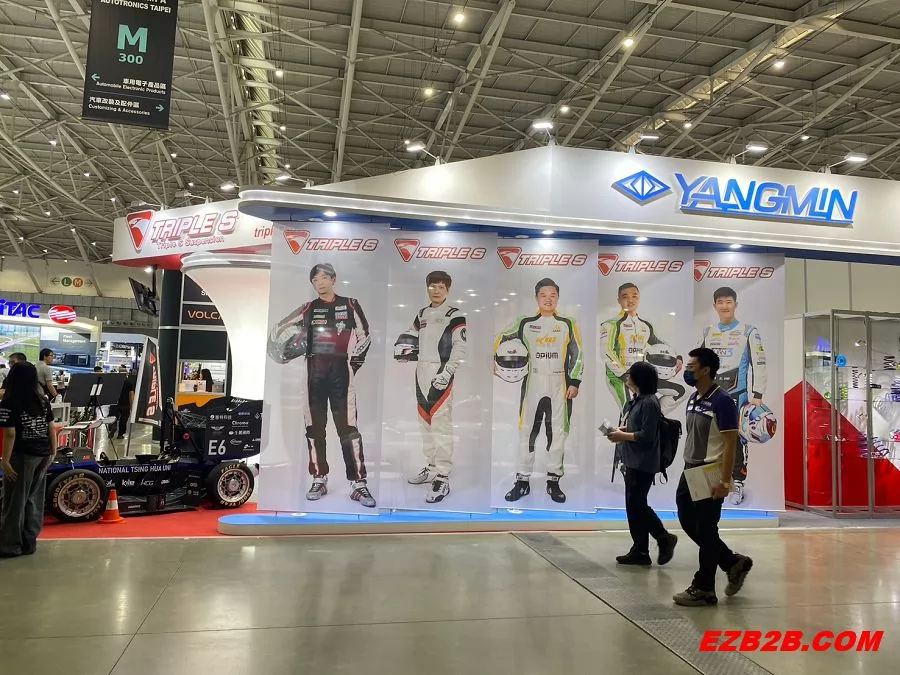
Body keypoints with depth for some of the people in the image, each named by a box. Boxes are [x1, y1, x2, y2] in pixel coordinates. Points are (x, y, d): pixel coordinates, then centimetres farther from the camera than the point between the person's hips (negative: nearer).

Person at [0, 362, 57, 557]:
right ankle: (29, 541, 20)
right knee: (35, 498, 12)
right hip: (43, 455, 6)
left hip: (22, 457, -6)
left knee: (16, 500, 4)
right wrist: (53, 452, 16)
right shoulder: (43, 401, 6)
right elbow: (51, 428, 8)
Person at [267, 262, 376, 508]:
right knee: (314, 426, 5)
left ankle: (358, 484, -8)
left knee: (348, 426, -9)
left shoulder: (350, 305, 7)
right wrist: (284, 353, 4)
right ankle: (319, 480, 15)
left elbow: (364, 336, 9)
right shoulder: (308, 309, 12)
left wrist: (354, 362, 1)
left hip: (340, 370, -3)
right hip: (314, 370, 3)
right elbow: (279, 329, 17)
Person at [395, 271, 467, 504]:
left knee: (441, 425, -12)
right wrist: (403, 347, 5)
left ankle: (442, 479, -11)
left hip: (441, 373, -7)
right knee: (425, 421, 13)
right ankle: (432, 467, 26)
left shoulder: (455, 315, -4)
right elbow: (412, 336, 27)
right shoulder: (422, 314, 17)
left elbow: (460, 348, -11)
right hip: (421, 371, 8)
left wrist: (446, 373, -19)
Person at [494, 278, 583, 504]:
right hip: (533, 385, 0)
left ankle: (553, 482, 14)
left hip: (559, 387, 0)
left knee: (558, 433, 3)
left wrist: (575, 382, -3)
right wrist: (496, 361, 3)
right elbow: (501, 339, 13)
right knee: (526, 432, 1)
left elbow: (578, 354, 5)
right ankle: (522, 481, 10)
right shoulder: (525, 323, 4)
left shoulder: (567, 324, 5)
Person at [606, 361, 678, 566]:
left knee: (636, 504, -6)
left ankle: (664, 538, 11)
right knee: (635, 505, 11)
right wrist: (622, 430, 3)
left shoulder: (649, 403, -16)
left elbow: (647, 435, -20)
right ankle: (640, 551, 17)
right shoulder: (636, 401, 13)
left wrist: (622, 436, -13)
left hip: (643, 464, -10)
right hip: (633, 462, 10)